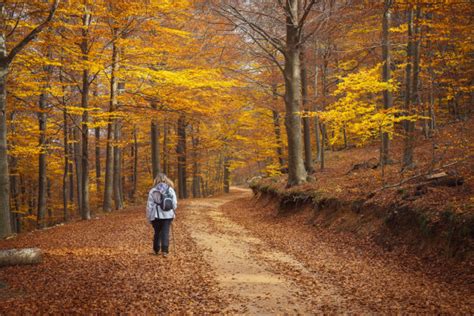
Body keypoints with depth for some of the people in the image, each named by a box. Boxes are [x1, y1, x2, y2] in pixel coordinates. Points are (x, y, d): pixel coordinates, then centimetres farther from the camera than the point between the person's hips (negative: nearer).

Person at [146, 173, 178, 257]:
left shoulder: (153, 191, -3)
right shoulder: (170, 190, 0)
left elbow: (149, 205, -3)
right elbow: (174, 203, 0)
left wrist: (149, 217, 5)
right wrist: (173, 212, 17)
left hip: (156, 215, 0)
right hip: (168, 215, 0)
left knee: (157, 232, 15)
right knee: (165, 233, 0)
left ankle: (156, 250, 28)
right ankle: (165, 250, -10)